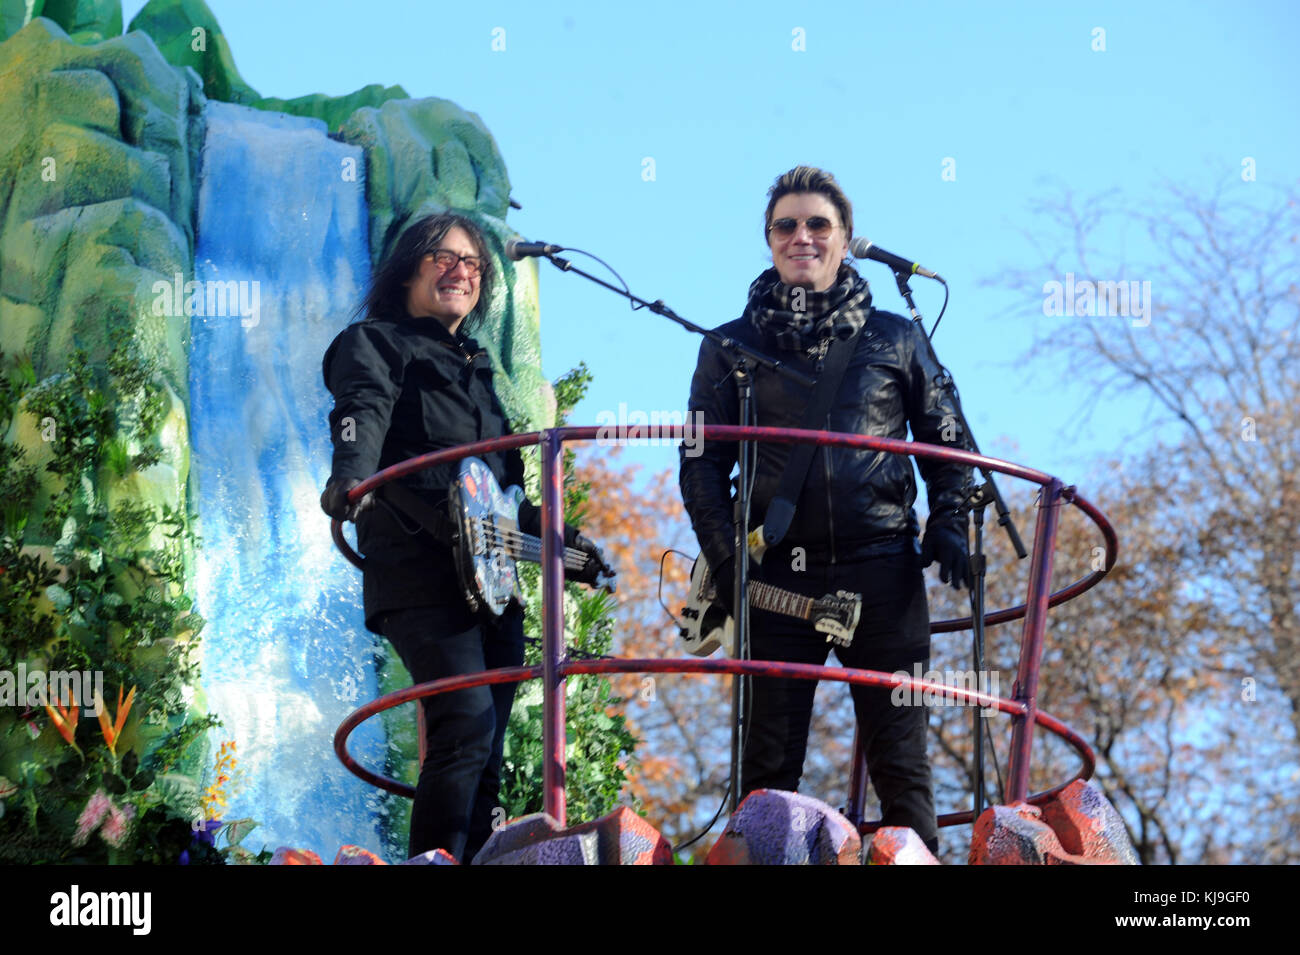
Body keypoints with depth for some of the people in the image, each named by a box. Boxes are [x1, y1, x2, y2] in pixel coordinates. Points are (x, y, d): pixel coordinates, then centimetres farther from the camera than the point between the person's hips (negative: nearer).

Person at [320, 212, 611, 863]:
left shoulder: (475, 369, 25)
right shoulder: (376, 345, 3)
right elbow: (363, 414, -20)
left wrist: (560, 539, 24)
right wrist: (351, 476, -39)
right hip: (419, 574, -8)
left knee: (484, 756, 4)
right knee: (467, 727, -22)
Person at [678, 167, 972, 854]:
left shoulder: (895, 339, 12)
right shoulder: (732, 347, 12)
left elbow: (947, 441, 17)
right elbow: (702, 463, 10)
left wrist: (948, 526, 1)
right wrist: (724, 557, -3)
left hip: (883, 571, 0)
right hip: (779, 577, 0)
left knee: (900, 759, -3)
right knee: (770, 766, -2)